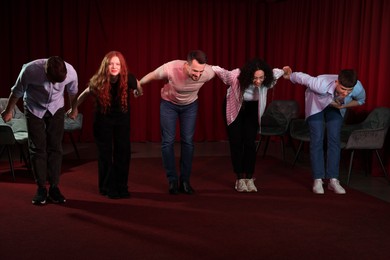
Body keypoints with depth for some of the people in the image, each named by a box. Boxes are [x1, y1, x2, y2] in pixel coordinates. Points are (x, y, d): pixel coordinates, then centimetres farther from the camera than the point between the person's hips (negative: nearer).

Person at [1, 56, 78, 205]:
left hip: (56, 109, 1)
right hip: (34, 109, -1)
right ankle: (41, 188, 5)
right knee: (37, 148, -4)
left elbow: (72, 92, -3)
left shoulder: (71, 72, -28)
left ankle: (54, 188, 6)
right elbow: (17, 92, -12)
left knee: (55, 148, -2)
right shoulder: (30, 70, -33)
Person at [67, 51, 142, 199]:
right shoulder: (98, 82, -22)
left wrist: (138, 92, 22)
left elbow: (137, 85, 2)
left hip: (122, 118, 1)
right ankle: (107, 188, 11)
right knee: (105, 153, 0)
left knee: (123, 152, 1)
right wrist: (74, 108, 7)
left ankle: (121, 187, 13)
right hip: (103, 119, -1)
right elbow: (85, 94, -3)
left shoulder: (128, 79, -22)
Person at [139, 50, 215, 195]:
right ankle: (172, 181, 5)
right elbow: (151, 76, -16)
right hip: (169, 103, -1)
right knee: (168, 141, -5)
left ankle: (185, 181, 9)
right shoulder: (171, 68, -37)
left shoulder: (208, 73, -30)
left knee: (188, 142, -1)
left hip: (190, 105, 2)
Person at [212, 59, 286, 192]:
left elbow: (278, 72, -6)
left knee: (250, 143, -5)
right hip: (234, 108, -1)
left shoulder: (266, 81, -29)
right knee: (236, 143, -3)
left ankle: (249, 178, 5)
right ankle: (239, 179, 7)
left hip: (252, 109, 2)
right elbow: (219, 70, -20)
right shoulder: (236, 76, -36)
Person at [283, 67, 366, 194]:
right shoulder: (322, 85, -45)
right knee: (317, 140, -9)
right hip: (316, 104, -3)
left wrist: (343, 105, -24)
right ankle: (318, 180, -5)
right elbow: (301, 77, -28)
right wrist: (289, 75, -7)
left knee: (334, 140, -4)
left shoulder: (358, 88, -34)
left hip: (336, 107, 3)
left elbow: (360, 100, -8)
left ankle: (333, 180, 0)